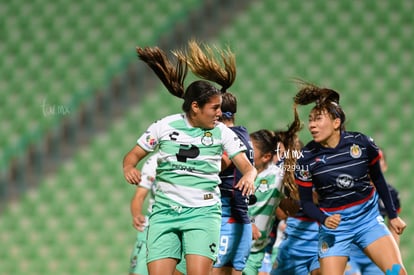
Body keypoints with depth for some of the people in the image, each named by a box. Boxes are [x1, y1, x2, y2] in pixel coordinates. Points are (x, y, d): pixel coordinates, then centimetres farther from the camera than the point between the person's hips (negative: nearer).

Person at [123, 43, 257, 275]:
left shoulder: (222, 133, 2)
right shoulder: (165, 126, 2)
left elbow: (247, 166, 2)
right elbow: (134, 155, 10)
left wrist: (249, 177, -22)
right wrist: (129, 168, -14)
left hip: (203, 212, -1)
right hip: (165, 212, 1)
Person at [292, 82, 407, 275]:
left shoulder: (361, 143, -10)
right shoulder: (306, 158, -10)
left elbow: (378, 179, 7)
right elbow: (306, 202, -2)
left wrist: (393, 215, 12)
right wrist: (324, 219, -22)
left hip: (368, 217, 1)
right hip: (334, 224, -1)